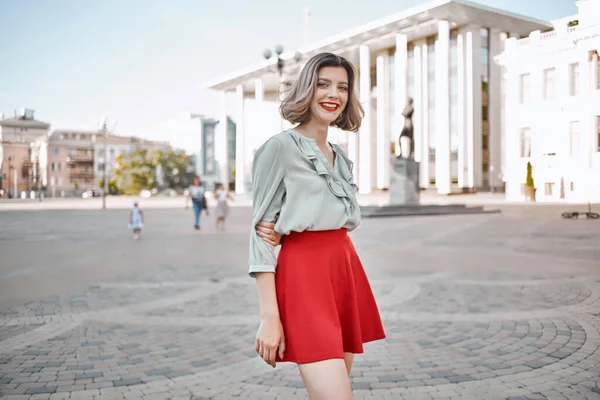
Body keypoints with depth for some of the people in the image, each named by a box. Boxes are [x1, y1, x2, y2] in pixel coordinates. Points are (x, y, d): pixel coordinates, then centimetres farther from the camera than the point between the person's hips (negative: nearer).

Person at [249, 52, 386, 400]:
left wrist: (286, 229, -5)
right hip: (303, 271, -7)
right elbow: (261, 233, -8)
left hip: (346, 267, 7)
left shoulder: (341, 157, 16)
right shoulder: (280, 146, -4)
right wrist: (269, 316, -16)